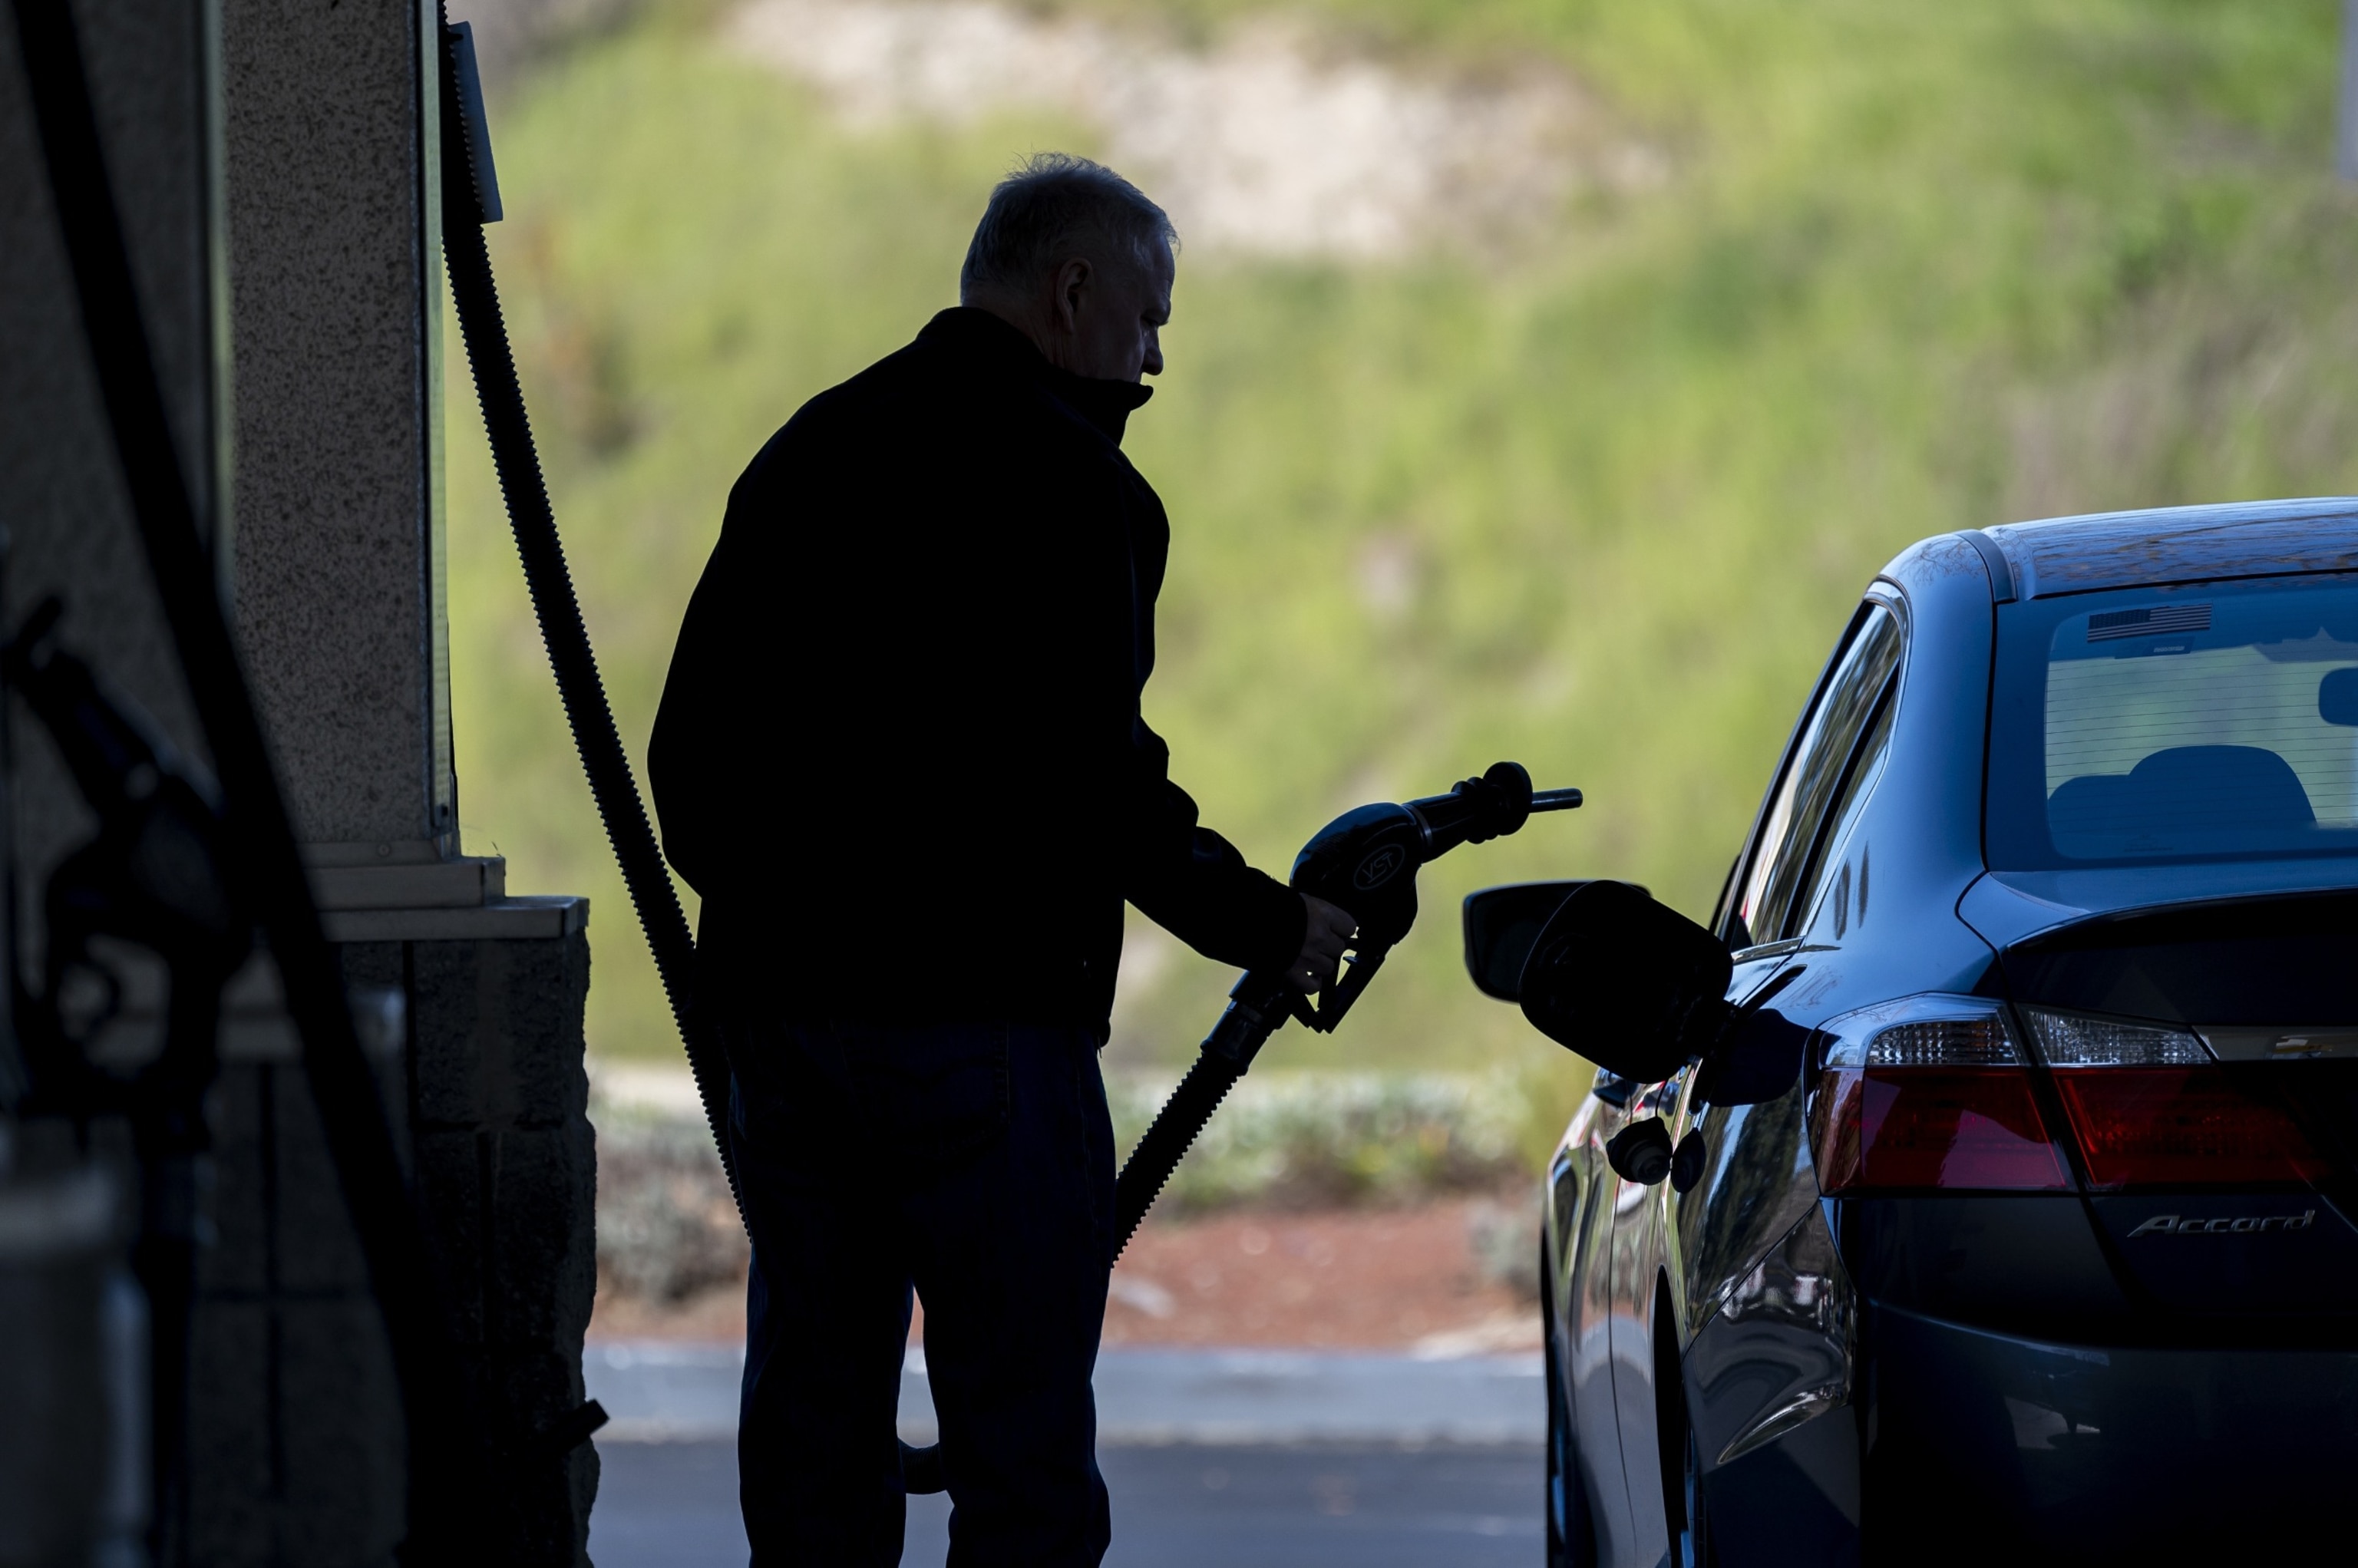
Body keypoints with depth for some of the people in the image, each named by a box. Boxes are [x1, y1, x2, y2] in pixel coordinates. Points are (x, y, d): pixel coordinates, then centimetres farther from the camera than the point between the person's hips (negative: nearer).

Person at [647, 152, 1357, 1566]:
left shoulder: (809, 452, 15)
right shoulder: (1063, 478, -9)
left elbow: (692, 749, 16)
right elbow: (1091, 770, -16)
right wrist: (1265, 925, -5)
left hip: (776, 999, 8)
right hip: (976, 1012, -7)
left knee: (816, 1416, 11)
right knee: (1022, 1454, -5)